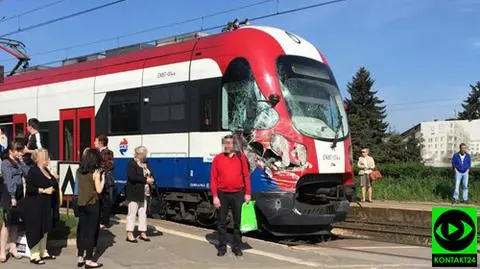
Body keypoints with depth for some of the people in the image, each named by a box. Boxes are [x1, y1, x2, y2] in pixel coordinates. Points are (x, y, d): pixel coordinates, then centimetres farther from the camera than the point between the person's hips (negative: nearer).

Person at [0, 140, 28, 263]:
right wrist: (12, 197, -19)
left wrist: (21, 162, -2)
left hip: (19, 195, 7)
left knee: (15, 223, 12)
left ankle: (13, 248, 21)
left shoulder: (19, 162, 14)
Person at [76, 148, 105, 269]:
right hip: (92, 204, -6)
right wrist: (102, 179, 1)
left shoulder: (79, 171, 4)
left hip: (81, 204, 6)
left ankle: (80, 258, 16)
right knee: (91, 231, 1)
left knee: (82, 230, 12)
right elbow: (99, 190, -12)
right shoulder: (95, 172, -12)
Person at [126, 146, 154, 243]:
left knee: (143, 213, 12)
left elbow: (150, 174, 18)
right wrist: (145, 180, -21)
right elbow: (132, 177, -22)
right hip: (134, 193, -8)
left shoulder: (145, 163, 14)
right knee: (132, 213, -2)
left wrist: (151, 179, -6)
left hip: (144, 193, 8)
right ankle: (129, 234, 4)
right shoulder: (132, 163, -11)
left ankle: (143, 233, 20)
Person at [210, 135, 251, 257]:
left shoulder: (241, 157, 3)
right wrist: (215, 196, -6)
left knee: (238, 221, 7)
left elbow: (246, 176, 3)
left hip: (238, 194, 1)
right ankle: (222, 247, 17)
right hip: (222, 194, 0)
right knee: (221, 222, 5)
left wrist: (247, 193, -2)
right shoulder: (217, 159, 1)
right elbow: (213, 178, -1)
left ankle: (237, 247, 18)